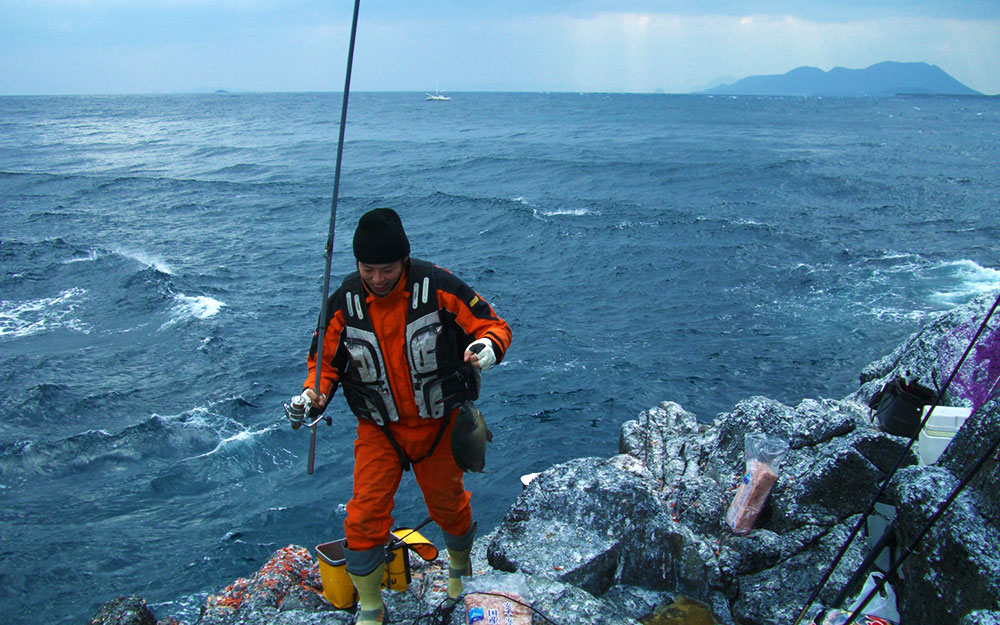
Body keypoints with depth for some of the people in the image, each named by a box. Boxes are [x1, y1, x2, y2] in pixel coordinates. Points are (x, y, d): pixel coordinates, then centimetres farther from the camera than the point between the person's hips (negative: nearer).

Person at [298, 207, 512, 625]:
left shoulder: (437, 287, -20)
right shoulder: (344, 303, -12)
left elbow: (493, 324, -14)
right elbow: (326, 358, 1)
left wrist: (487, 346, -37)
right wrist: (314, 394, -18)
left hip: (439, 424, -1)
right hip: (379, 429, 1)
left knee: (447, 504, 19)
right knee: (365, 516, -5)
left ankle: (460, 567, 52)